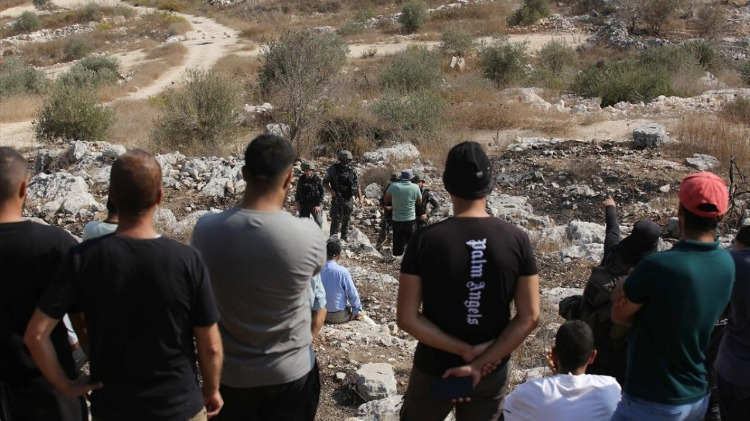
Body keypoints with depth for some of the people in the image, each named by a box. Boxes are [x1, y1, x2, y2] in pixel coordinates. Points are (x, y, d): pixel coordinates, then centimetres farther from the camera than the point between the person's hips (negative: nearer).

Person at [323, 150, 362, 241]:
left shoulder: (352, 171, 6)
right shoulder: (333, 169, -4)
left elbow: (357, 186, 11)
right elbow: (325, 182, -1)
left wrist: (360, 198, 2)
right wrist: (331, 190, -18)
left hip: (349, 200, 4)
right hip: (337, 199, -4)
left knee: (346, 221, 11)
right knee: (336, 220, -9)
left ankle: (344, 239, 21)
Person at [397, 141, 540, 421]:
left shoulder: (426, 240, -16)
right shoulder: (516, 239, -11)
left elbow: (406, 318, -17)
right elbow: (529, 317, -11)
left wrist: (466, 351, -14)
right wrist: (480, 363, -12)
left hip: (434, 369, -1)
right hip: (492, 372, 2)